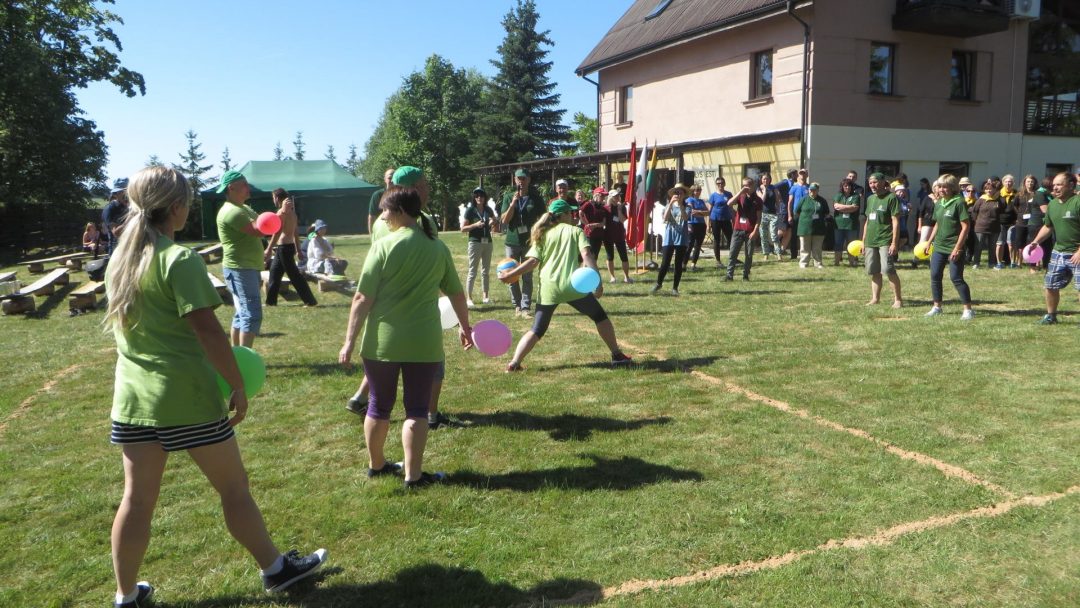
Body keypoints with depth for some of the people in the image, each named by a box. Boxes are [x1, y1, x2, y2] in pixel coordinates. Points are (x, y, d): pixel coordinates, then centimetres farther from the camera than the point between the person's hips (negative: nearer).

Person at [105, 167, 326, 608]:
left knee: (137, 499, 14)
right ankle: (275, 569, 22)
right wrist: (238, 385, -13)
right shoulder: (179, 259, -17)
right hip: (187, 396, -7)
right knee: (233, 487, 7)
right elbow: (207, 329, -20)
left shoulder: (119, 259, 8)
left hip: (132, 396, 7)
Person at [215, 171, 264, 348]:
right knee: (252, 315, -15)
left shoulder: (244, 208, 16)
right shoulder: (231, 211, -18)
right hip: (239, 269, -10)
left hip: (249, 268, 10)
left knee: (242, 313, 13)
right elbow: (258, 231, -26)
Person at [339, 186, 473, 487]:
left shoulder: (384, 246, -9)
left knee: (379, 406, 15)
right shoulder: (438, 248, 2)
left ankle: (376, 465, 32)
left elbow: (362, 299, -11)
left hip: (382, 341, -1)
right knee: (417, 409, 10)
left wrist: (350, 341, -5)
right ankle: (413, 474, 11)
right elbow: (456, 293, 11)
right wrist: (465, 326, 26)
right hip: (424, 343, 1)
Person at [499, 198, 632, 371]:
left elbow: (533, 261, 2)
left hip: (548, 288, 3)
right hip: (572, 286, -2)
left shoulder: (543, 234, 16)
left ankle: (514, 363, -3)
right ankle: (617, 355, 18)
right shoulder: (575, 231, 10)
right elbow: (586, 255, -6)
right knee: (600, 317, 17)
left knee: (537, 330, 11)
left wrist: (510, 274, 8)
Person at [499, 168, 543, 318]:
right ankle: (517, 306, 16)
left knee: (527, 277, -1)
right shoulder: (508, 197, 4)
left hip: (529, 242, -1)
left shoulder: (536, 198, 2)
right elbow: (504, 220, -3)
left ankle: (525, 307, 0)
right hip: (512, 242, 2)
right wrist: (513, 203, -14)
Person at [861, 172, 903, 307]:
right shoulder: (870, 199, 15)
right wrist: (863, 241, 18)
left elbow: (895, 221, -10)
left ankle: (898, 299, -5)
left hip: (885, 240, -7)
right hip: (870, 240, 7)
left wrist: (894, 242, -15)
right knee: (873, 271, 8)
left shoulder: (891, 198, -6)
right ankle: (875, 298, 16)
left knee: (888, 269, -13)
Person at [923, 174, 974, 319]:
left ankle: (968, 309, 3)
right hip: (939, 247, 7)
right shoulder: (938, 203, 9)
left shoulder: (959, 202, -12)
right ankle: (936, 307, 19)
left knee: (956, 278, -6)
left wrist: (957, 248, -18)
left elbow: (966, 226, -14)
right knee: (935, 276, 7)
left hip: (954, 248, -7)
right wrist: (928, 241, 14)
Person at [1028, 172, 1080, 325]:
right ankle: (1051, 316, 30)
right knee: (1051, 286, 13)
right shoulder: (1052, 204, 9)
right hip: (1058, 252, 7)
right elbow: (1048, 227, 21)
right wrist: (1035, 241, 8)